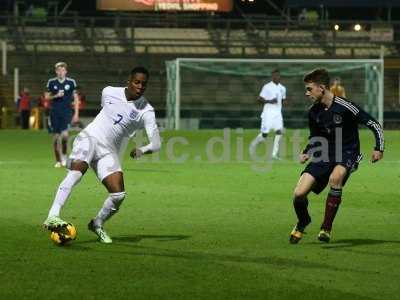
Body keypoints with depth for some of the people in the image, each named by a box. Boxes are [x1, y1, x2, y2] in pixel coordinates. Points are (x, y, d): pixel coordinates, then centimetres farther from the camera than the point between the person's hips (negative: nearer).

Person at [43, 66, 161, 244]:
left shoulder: (146, 111, -4)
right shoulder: (109, 92, 3)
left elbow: (156, 144, -12)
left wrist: (142, 150, -33)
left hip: (108, 150, 1)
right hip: (89, 137, -1)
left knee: (119, 194, -17)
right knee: (77, 171, -31)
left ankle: (97, 224, 13)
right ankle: (52, 216, -44)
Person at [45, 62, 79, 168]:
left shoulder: (71, 82, 2)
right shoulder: (51, 82, 4)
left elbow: (75, 98, 6)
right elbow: (47, 97, 10)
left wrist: (76, 114, 1)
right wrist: (56, 96, -10)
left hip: (66, 112, -1)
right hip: (55, 112, 1)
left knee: (64, 135, -18)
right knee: (56, 137, 1)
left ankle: (64, 154, 8)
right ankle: (58, 161, 12)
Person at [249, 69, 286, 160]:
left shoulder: (282, 88, 12)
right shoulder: (267, 87, -6)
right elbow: (260, 98, -6)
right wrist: (269, 101, -21)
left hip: (278, 113, 5)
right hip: (268, 113, -5)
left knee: (279, 131, -13)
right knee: (264, 134, -5)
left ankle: (274, 154, -11)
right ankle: (254, 144, 25)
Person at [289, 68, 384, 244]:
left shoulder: (345, 107, -16)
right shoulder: (313, 112, 1)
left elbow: (374, 125, -8)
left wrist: (378, 149, -18)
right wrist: (306, 153, 1)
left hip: (347, 155, -5)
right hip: (324, 157, 5)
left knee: (335, 177, -39)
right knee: (299, 194, -10)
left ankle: (326, 228, -25)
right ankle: (303, 222, 25)